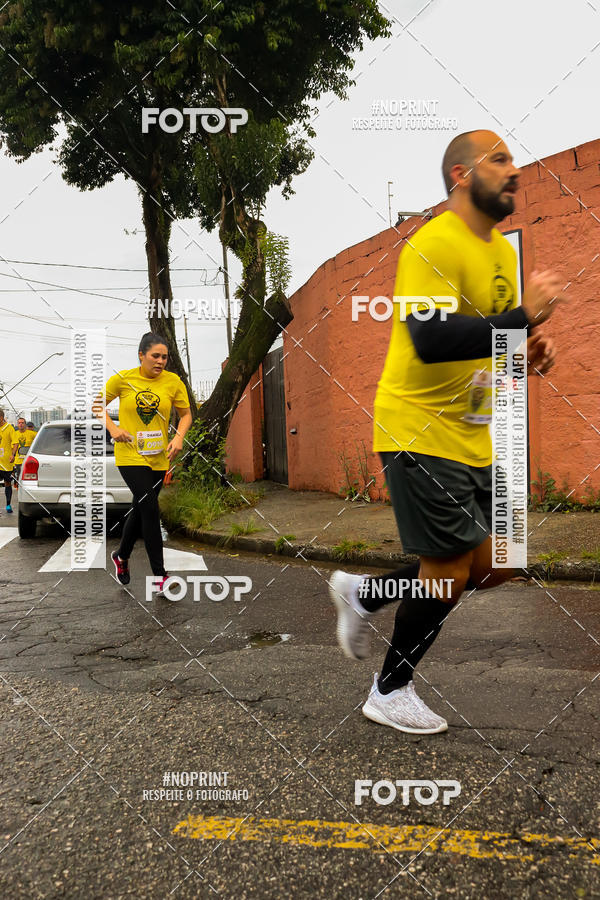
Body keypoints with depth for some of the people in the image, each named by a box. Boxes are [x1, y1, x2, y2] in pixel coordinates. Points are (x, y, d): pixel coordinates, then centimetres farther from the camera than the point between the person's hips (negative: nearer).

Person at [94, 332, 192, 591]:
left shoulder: (173, 381, -2)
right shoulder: (122, 379, -6)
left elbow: (186, 414, 7)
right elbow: (98, 404, 6)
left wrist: (179, 437, -11)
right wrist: (112, 428, -9)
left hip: (159, 456, 3)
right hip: (130, 455, -3)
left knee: (140, 509, 16)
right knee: (150, 508, -13)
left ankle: (121, 555, 42)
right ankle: (159, 574, -5)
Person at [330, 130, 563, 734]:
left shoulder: (502, 250, 15)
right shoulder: (434, 243, -15)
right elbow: (431, 339, -30)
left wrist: (526, 351, 5)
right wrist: (524, 316, -25)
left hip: (473, 437, 9)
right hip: (422, 434, -9)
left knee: (494, 567, 11)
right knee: (449, 571, 0)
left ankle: (363, 595, 30)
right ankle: (389, 693, 25)